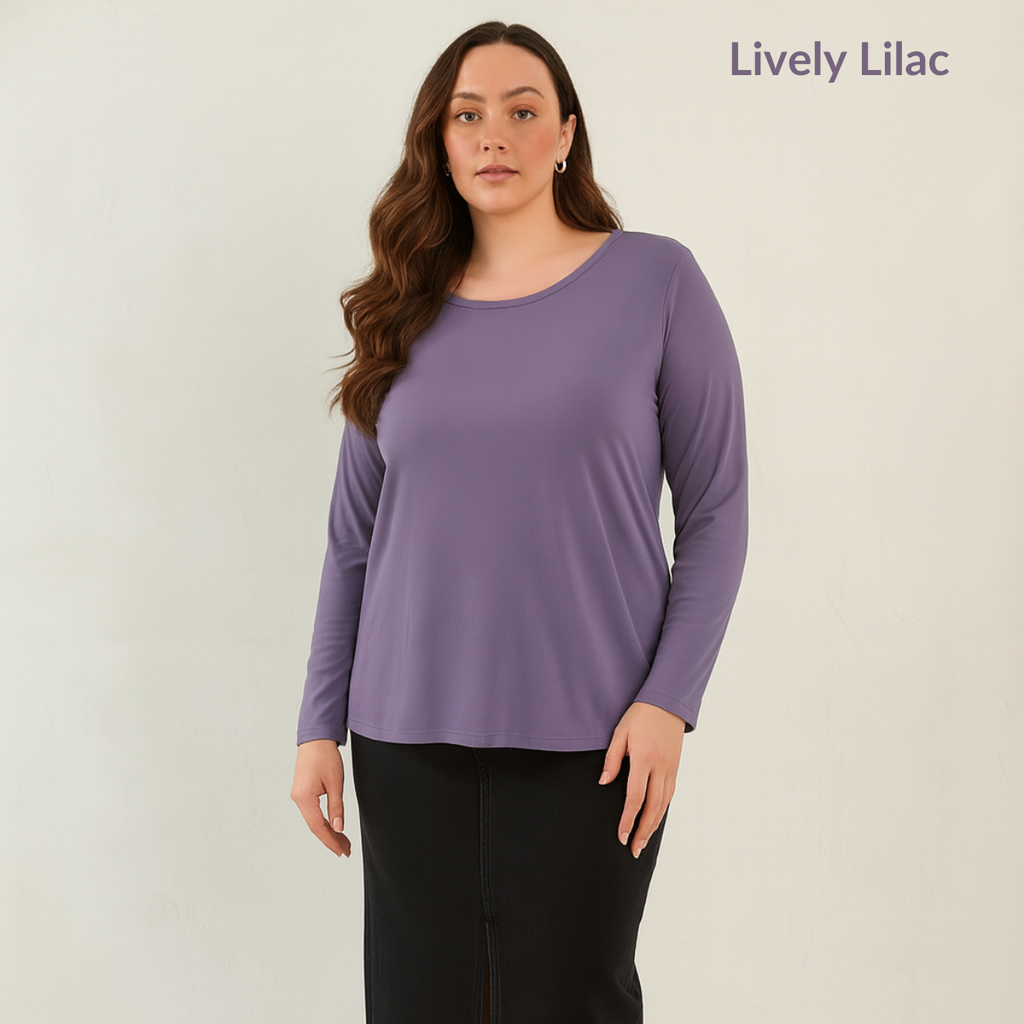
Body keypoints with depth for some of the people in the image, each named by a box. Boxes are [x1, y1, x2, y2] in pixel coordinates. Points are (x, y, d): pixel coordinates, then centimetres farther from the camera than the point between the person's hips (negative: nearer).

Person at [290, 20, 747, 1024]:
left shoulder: (655, 281, -1)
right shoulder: (406, 315, 8)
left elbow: (715, 515, -1)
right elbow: (352, 540, 10)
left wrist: (668, 701, -11)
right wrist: (320, 726, 5)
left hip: (583, 737, -3)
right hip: (409, 735, 3)